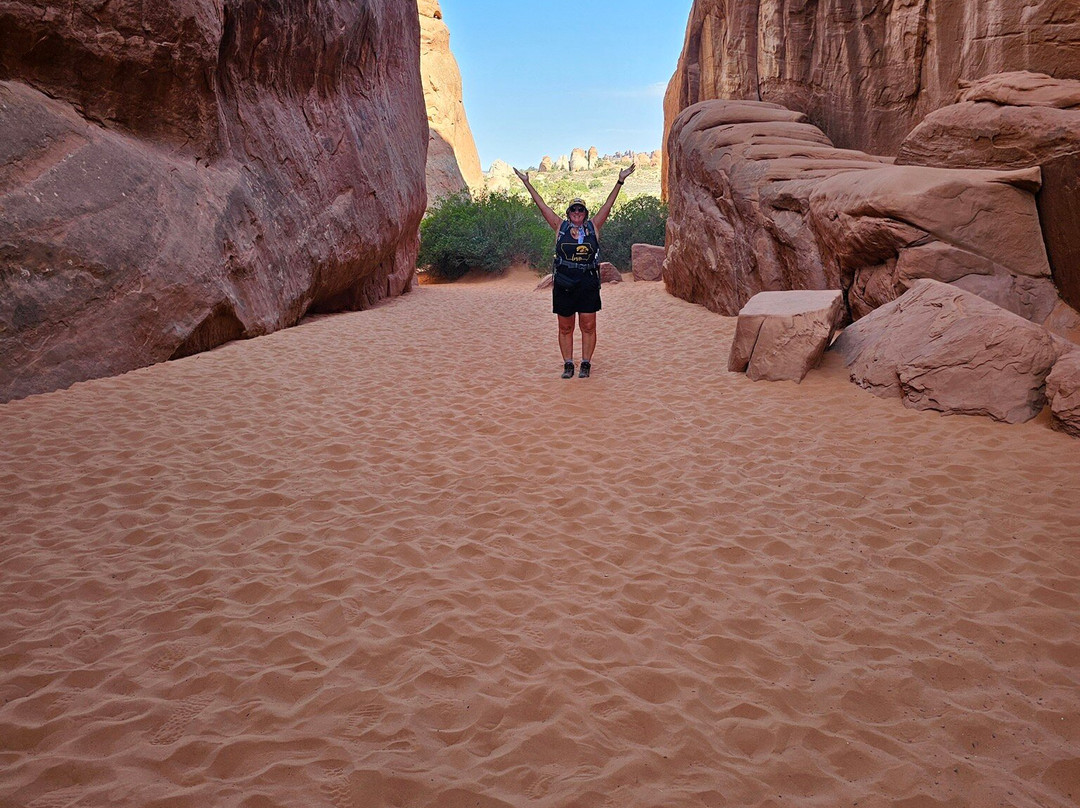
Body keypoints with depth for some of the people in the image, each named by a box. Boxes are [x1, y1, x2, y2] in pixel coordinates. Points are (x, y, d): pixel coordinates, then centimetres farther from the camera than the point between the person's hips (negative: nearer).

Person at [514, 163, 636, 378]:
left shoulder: (593, 226, 8)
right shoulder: (560, 227, 8)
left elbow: (608, 204, 7)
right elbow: (542, 204, 8)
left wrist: (620, 182, 3)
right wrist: (527, 183, 8)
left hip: (588, 283, 0)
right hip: (564, 284, 0)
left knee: (588, 326, 2)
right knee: (565, 328, 6)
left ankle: (586, 364, 12)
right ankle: (568, 364, 15)